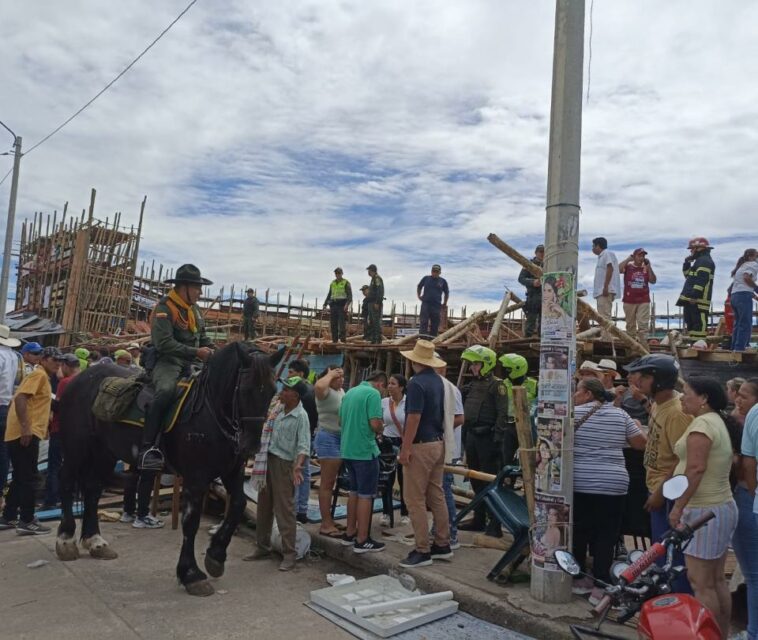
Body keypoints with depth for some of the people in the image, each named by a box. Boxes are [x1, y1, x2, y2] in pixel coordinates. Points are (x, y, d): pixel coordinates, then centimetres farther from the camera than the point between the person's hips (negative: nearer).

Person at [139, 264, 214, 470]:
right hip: (167, 362, -8)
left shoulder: (195, 310, 16)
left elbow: (204, 339, 21)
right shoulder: (164, 308, -11)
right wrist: (195, 352, -22)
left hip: (191, 363, 8)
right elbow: (165, 344, -20)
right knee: (166, 391, -36)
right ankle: (148, 448, -33)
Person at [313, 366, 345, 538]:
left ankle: (329, 520, 21)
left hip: (340, 438, 9)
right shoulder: (326, 391, -12)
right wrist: (330, 374, -22)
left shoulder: (341, 391, 14)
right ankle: (325, 524, 0)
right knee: (327, 483, -5)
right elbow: (318, 386, -37)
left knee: (331, 482, 14)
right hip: (328, 438, -9)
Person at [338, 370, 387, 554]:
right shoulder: (373, 394, -13)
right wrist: (380, 430, -1)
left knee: (354, 491, 19)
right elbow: (375, 423, -21)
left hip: (347, 449, 8)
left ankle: (350, 533, 27)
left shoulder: (350, 392, 11)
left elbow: (341, 421, 17)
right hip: (365, 450, -8)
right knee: (366, 495, 1)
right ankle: (362, 541, 6)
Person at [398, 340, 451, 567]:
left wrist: (405, 448, -18)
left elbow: (414, 418, -21)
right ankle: (442, 545, 22)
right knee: (436, 495, 14)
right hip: (438, 443, 9)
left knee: (415, 499, -2)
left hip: (421, 446, -9)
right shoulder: (438, 381, 9)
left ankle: (422, 551, 3)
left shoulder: (416, 383, -17)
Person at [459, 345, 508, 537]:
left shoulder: (496, 385, -10)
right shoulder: (472, 385, 14)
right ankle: (478, 519, 26)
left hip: (487, 438, -8)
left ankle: (494, 524, 4)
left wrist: (497, 439, -21)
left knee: (491, 481, -3)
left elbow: (502, 415, -16)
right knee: (476, 480, 15)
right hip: (471, 436, 8)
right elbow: (465, 411, 21)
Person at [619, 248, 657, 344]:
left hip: (644, 301, 1)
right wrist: (628, 259, -10)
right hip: (629, 301, -1)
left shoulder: (646, 268, 9)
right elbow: (618, 269, -16)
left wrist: (649, 267, -4)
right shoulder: (628, 267, 3)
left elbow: (653, 281, 1)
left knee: (643, 325, -6)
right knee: (630, 325, 8)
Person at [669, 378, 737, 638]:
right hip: (723, 506, 11)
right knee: (717, 580, 16)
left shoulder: (702, 424, -16)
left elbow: (696, 468, -23)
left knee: (701, 583, -4)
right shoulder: (718, 422, 16)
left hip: (704, 510, -11)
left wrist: (678, 507, -18)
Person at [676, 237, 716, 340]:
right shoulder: (700, 260, 24)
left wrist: (694, 295, -26)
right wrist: (687, 262, 19)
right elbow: (688, 275, 32)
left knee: (699, 325, -14)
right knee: (691, 324, 14)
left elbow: (701, 280, -20)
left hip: (698, 301, -11)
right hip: (691, 300, 11)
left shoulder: (705, 261, -10)